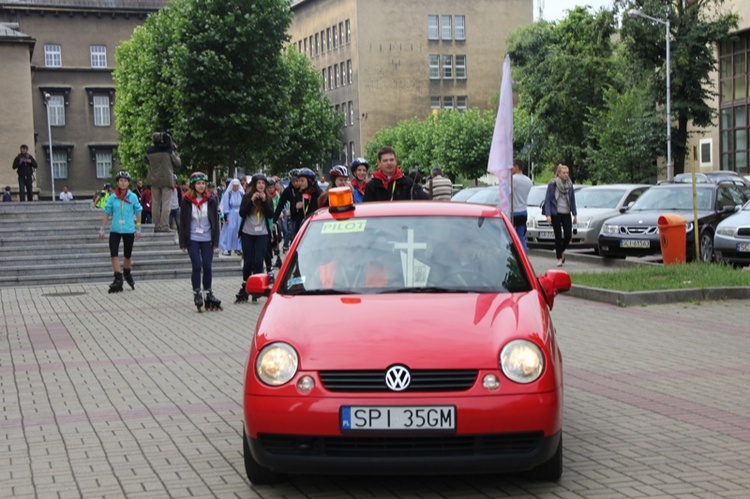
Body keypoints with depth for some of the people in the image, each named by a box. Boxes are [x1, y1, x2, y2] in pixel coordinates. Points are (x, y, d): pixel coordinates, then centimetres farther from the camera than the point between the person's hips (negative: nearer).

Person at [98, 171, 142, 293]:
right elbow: (107, 214, 4)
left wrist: (138, 229, 6)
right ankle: (118, 279, -8)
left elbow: (138, 213, 5)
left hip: (129, 230, 0)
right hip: (115, 230, 0)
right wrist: (102, 229, 4)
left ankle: (127, 274, 36)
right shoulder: (112, 197, -1)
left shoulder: (133, 197, -3)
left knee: (128, 255, 12)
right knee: (114, 254, -11)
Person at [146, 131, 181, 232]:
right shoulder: (169, 151, -9)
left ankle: (156, 226, 9)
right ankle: (164, 226, -9)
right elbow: (178, 163, -2)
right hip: (167, 180, -3)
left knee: (155, 204, 9)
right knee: (166, 204, -3)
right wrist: (175, 152, 11)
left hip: (154, 180, 3)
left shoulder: (149, 151, 0)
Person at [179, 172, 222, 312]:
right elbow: (182, 222, 1)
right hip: (192, 239, -2)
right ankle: (197, 294, 5)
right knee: (197, 266, -5)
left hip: (207, 239, 2)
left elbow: (215, 221, 6)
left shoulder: (211, 200, 3)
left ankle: (208, 293, 16)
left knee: (207, 267, 3)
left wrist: (215, 241, 0)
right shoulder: (186, 201, -1)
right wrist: (183, 242, -2)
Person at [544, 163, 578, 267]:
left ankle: (561, 251, 25)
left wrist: (575, 214, 11)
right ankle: (559, 258, 6)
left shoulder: (569, 185, 6)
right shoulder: (552, 184, -7)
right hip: (556, 213, -4)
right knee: (558, 236, -2)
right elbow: (547, 200, -6)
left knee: (568, 235, -3)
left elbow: (572, 200, 14)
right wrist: (548, 215, -14)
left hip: (566, 213, 4)